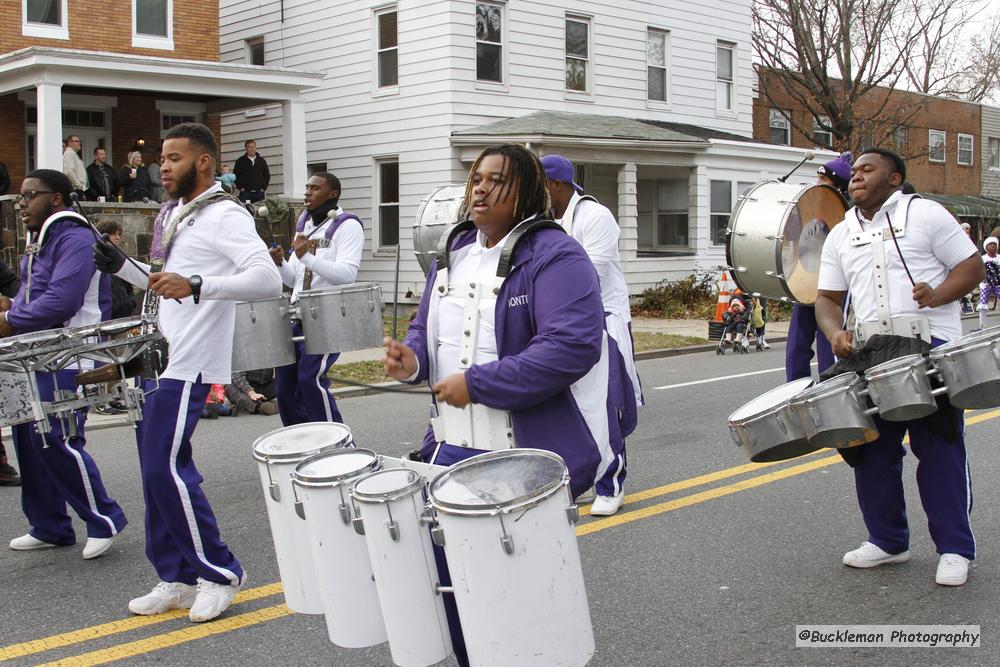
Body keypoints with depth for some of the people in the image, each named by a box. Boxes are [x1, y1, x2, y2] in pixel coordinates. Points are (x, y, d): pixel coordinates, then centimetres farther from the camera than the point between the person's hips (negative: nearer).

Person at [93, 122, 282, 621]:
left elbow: (269, 281, -25)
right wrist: (121, 267, 12)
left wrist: (196, 286, -34)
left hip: (190, 364, -9)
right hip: (156, 359, 9)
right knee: (157, 471, 11)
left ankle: (220, 573, 3)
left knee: (167, 469, -11)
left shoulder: (225, 216, -11)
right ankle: (176, 578, 21)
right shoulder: (171, 215, 17)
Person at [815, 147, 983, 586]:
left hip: (931, 345, -5)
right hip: (869, 353, 5)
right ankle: (887, 541, 22)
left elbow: (972, 267, 1)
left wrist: (937, 295, -18)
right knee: (872, 450, 7)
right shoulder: (840, 237, 16)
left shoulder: (924, 214, 3)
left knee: (939, 449, -3)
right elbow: (827, 298, 16)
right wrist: (835, 332, -5)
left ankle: (955, 549, 8)